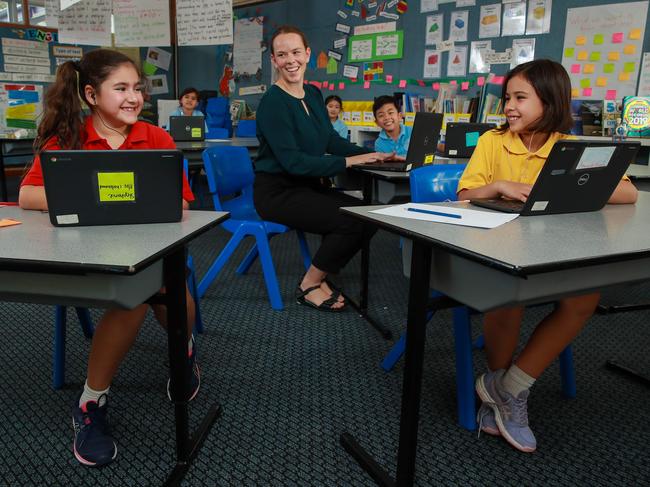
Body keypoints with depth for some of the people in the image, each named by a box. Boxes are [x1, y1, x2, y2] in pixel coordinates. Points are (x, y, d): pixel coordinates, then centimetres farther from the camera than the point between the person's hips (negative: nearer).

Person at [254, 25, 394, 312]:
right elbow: (293, 162, -23)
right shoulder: (272, 102, -17)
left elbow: (331, 139, 14)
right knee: (351, 222, -20)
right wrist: (349, 161, -22)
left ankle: (319, 276, 8)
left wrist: (371, 154, 0)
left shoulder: (314, 94, 8)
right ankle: (309, 286, 1)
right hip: (277, 192, -8)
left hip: (307, 185, 8)